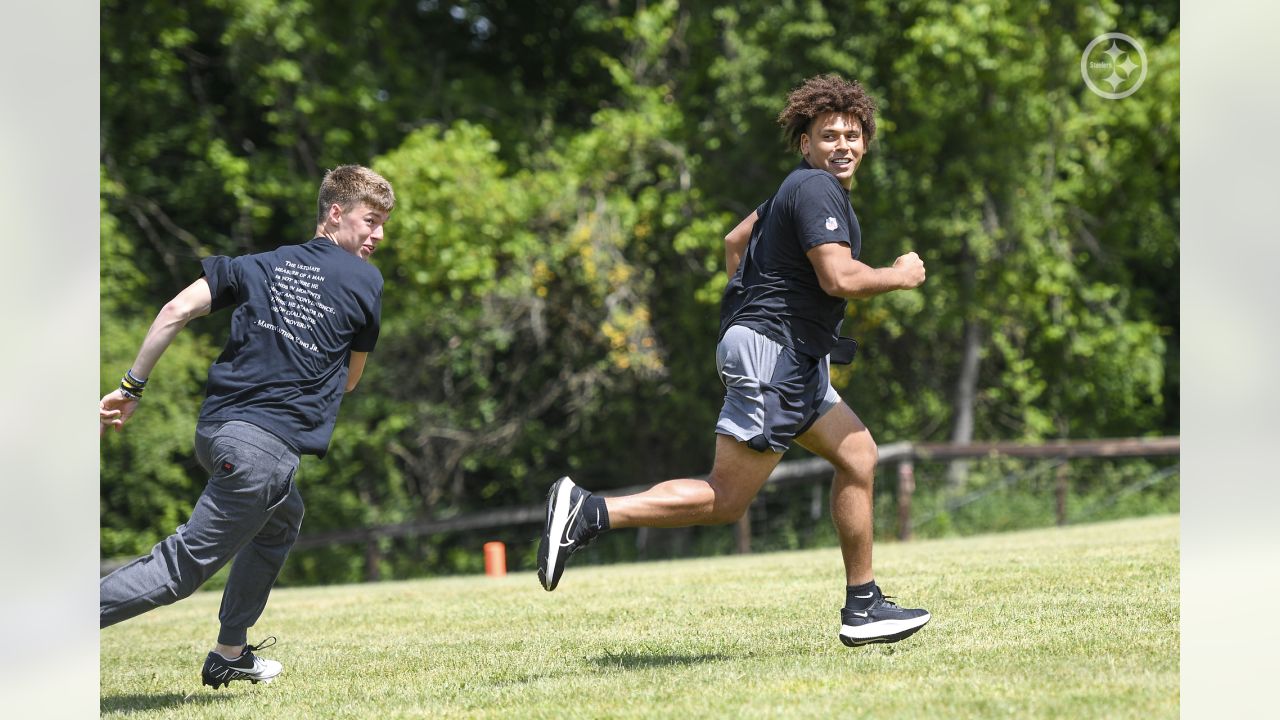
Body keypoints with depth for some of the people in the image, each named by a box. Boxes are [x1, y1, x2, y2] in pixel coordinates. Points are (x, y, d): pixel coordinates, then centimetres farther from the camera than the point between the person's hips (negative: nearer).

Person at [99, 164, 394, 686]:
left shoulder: (260, 265, 15)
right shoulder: (366, 281, 6)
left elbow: (177, 310, 3)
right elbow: (350, 380, 14)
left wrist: (132, 387, 5)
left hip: (212, 429, 7)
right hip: (265, 448, -7)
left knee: (282, 519, 34)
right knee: (180, 568, -6)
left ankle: (230, 654, 37)